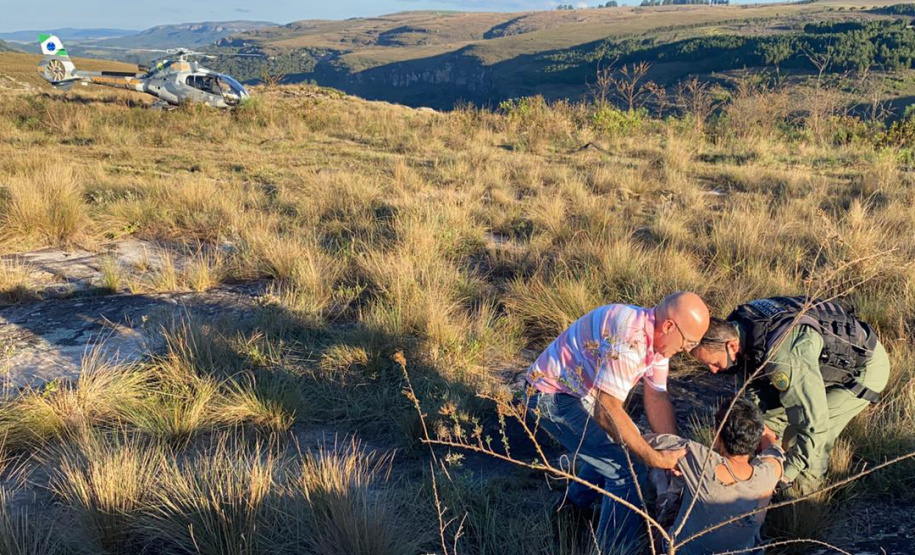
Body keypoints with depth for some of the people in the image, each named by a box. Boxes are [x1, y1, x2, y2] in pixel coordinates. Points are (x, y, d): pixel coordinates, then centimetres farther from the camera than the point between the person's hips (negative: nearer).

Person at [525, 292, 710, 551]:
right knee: (625, 468, -11)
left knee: (622, 441, 24)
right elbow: (607, 411, -34)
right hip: (551, 394, -10)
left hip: (581, 390, 10)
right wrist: (655, 459, -27)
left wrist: (674, 453, -7)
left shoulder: (657, 336, -2)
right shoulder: (629, 338, -33)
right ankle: (614, 549, 7)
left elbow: (657, 398, 2)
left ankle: (575, 504, 44)